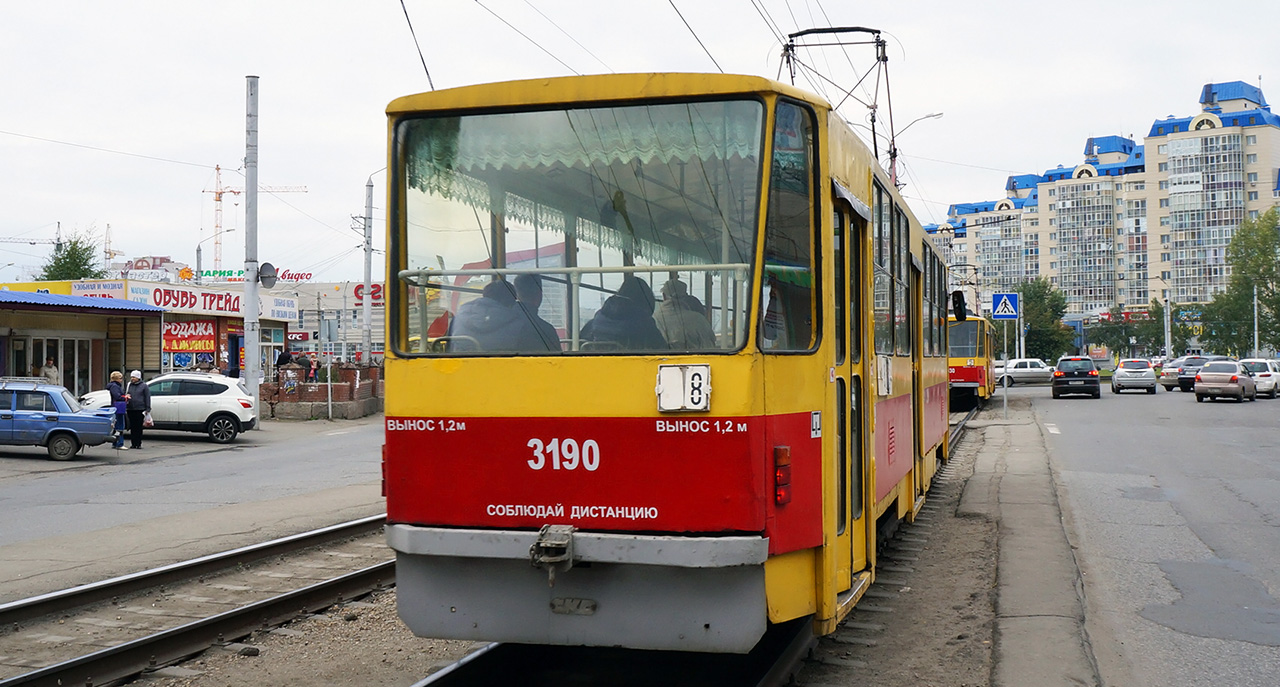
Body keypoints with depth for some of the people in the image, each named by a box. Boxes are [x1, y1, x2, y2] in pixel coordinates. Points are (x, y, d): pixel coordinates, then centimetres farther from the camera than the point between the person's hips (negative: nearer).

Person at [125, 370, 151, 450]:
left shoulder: (143, 386, 0)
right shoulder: (129, 385, 10)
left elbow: (147, 397, 0)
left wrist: (147, 408, -5)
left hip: (140, 409, -4)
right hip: (130, 409, 4)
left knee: (139, 427, -1)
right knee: (132, 427, 5)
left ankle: (139, 444, 3)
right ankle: (133, 443, 9)